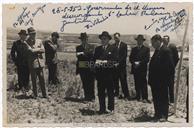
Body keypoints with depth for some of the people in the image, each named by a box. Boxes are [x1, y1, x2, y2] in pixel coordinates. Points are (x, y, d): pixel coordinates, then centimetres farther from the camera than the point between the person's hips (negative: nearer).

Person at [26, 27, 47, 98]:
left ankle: (44, 94, 10)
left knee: (42, 79, 4)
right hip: (32, 63, -3)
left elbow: (43, 50, 5)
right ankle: (35, 95, 11)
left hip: (40, 62, 3)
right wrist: (39, 49, -3)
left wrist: (35, 50, -6)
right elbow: (31, 50, -15)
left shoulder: (39, 41, 14)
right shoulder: (27, 42, -2)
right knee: (34, 80, 2)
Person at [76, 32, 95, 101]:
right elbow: (78, 55, -5)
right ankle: (87, 96, 15)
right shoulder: (78, 47, 11)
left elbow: (92, 55, -6)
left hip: (90, 68, -1)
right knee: (84, 83, 6)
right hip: (82, 68, 2)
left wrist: (83, 53, -12)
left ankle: (92, 97, 9)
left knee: (91, 83, 0)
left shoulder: (91, 47, 7)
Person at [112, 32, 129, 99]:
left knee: (123, 80, -5)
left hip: (121, 65, -4)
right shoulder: (113, 46, 14)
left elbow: (124, 55, -5)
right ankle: (116, 93, 12)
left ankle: (126, 94, -2)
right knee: (115, 80, 4)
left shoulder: (124, 45, 1)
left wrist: (119, 62, -13)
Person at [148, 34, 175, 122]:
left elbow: (170, 66, -15)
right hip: (155, 81, 8)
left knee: (163, 98, 2)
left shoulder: (165, 51, -13)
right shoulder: (156, 52, 13)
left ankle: (164, 116, 10)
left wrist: (166, 79, -15)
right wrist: (150, 79, 10)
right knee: (156, 98, 13)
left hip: (162, 81, -8)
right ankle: (157, 115, 23)